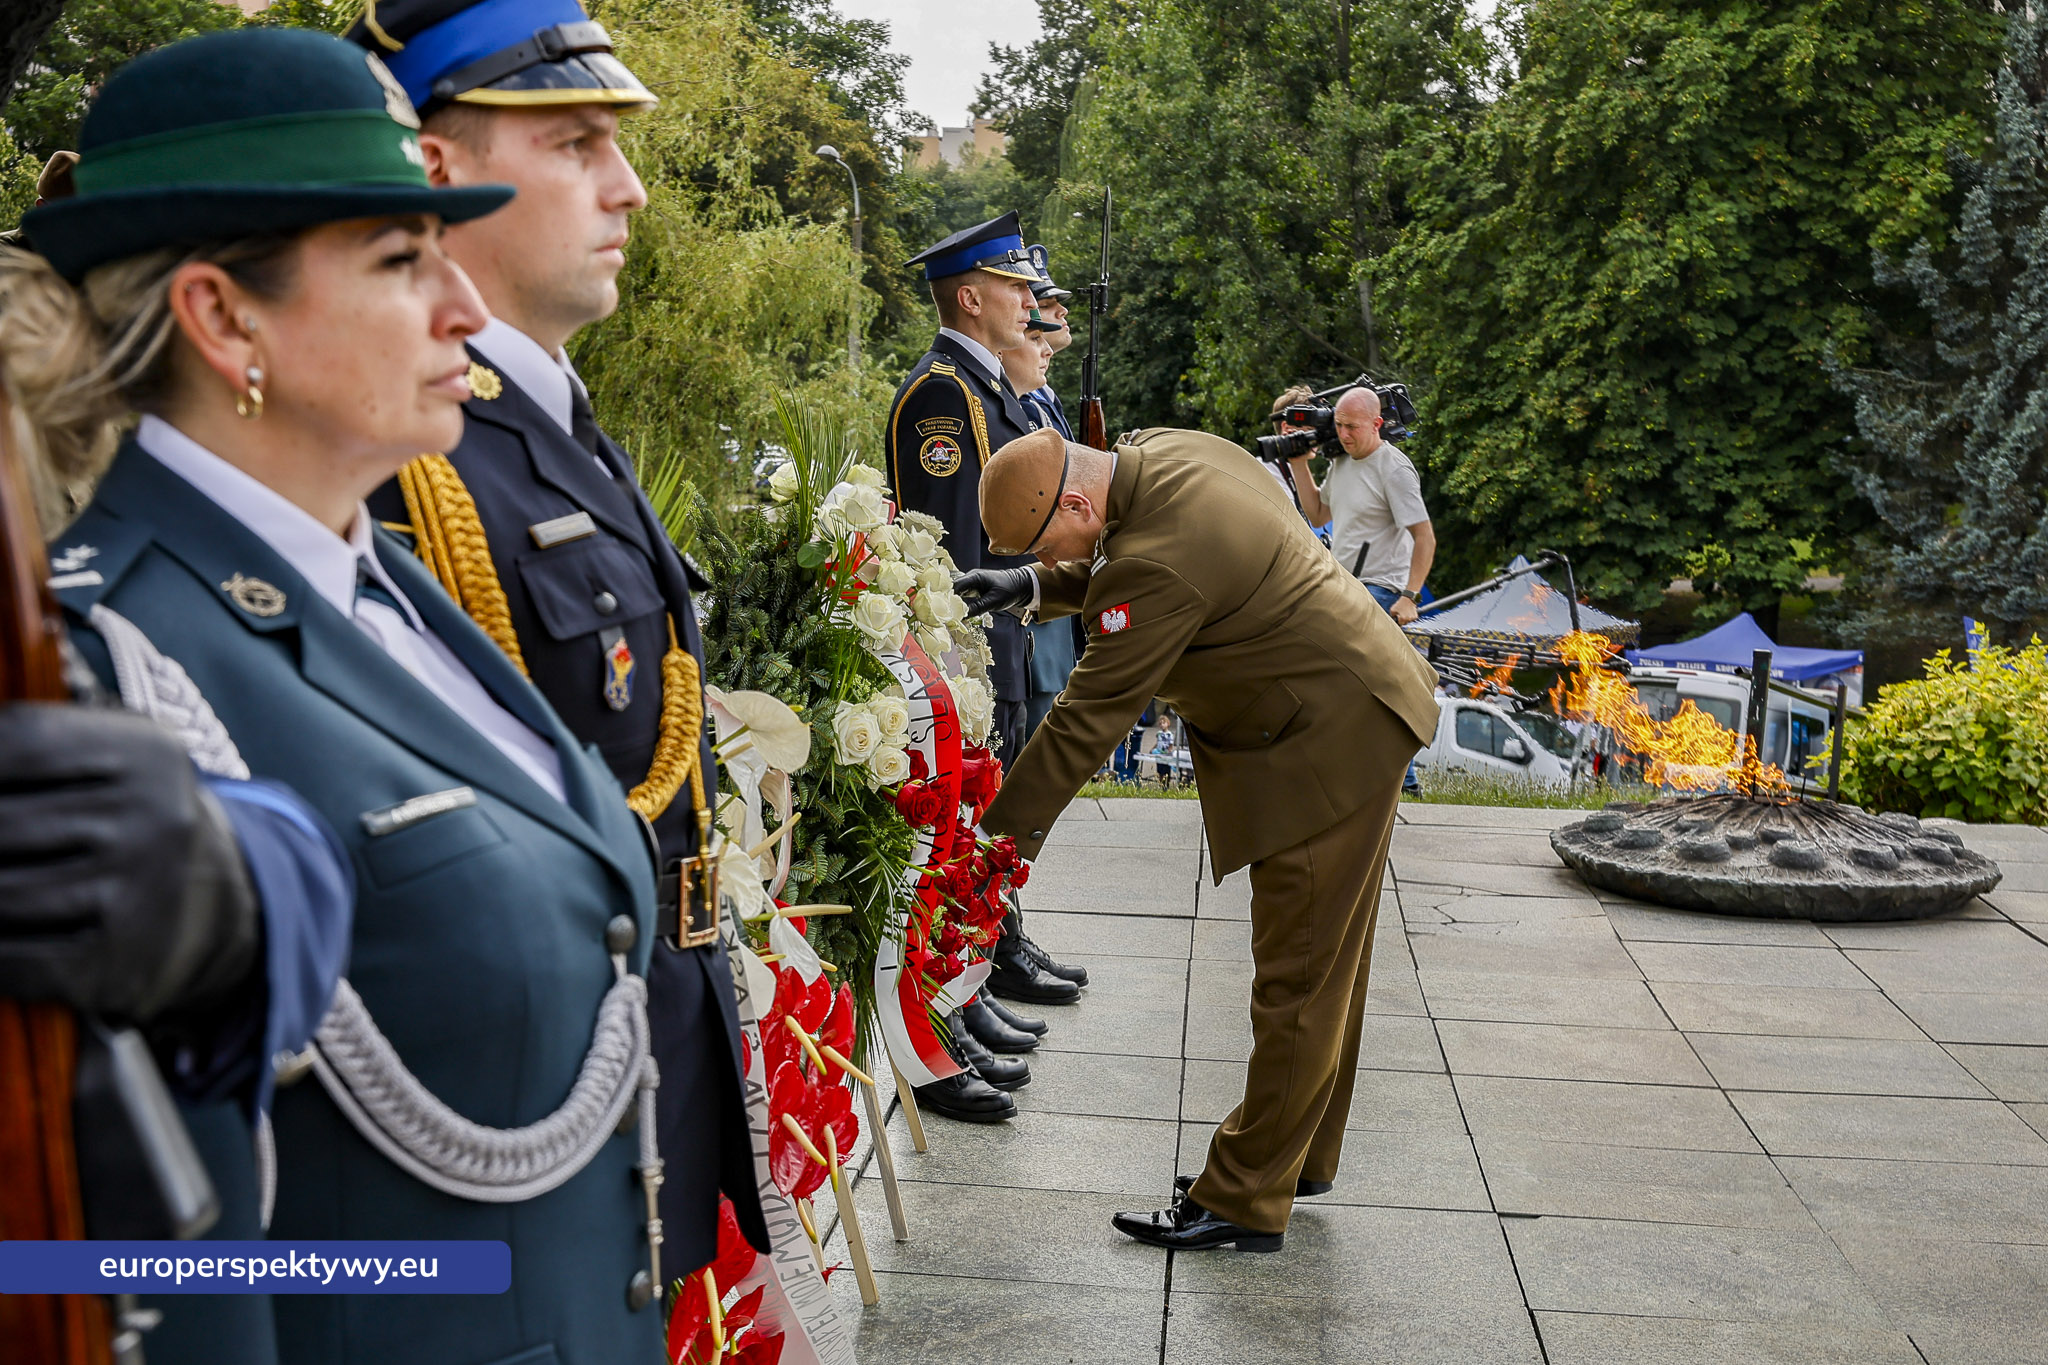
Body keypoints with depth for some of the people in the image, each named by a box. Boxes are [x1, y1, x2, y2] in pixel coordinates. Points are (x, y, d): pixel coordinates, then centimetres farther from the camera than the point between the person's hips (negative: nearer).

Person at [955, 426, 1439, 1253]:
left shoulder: (1159, 564, -29)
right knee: (1322, 961, 19)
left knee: (1297, 981, -2)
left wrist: (1002, 830, -16)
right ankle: (1302, 1157, 33)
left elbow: (1091, 717, -24)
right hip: (1344, 718, 11)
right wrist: (1030, 588, 2)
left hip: (1329, 743, -11)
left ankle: (1246, 1201, 8)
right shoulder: (1161, 452, 0)